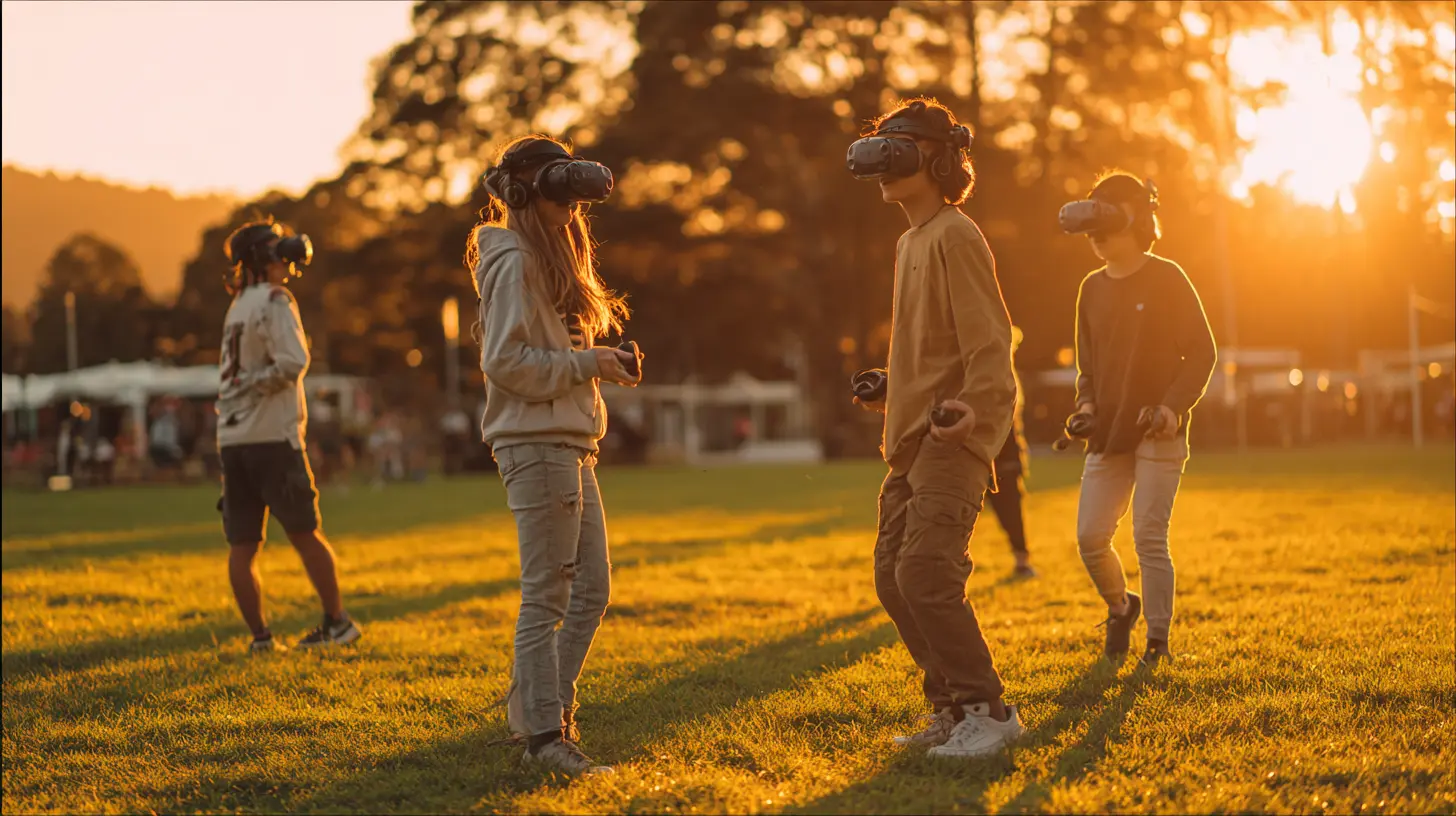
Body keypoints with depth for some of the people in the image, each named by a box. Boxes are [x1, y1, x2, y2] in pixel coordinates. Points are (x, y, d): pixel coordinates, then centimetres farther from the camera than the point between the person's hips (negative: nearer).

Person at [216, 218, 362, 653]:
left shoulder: (239, 306, 16)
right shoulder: (274, 301, -7)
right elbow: (292, 362, -19)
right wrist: (256, 385, -6)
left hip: (231, 438, 7)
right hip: (271, 436, -7)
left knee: (242, 546, 4)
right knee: (305, 533, 3)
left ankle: (259, 635, 4)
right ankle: (337, 621, 11)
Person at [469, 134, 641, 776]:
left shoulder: (551, 259, 20)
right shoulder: (514, 262, -11)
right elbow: (505, 361, -18)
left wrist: (601, 362, 7)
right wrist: (589, 363, -14)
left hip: (569, 446, 10)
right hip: (536, 444, -10)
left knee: (591, 590, 11)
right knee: (546, 596, -6)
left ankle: (537, 708, 17)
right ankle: (545, 735, -1)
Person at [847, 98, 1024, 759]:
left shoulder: (955, 237, -11)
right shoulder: (911, 241, 18)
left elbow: (988, 339, -19)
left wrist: (973, 406, -32)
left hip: (953, 438, -10)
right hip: (912, 439, 10)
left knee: (926, 574, -18)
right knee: (893, 576, 9)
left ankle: (988, 711, -9)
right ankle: (951, 708, 17)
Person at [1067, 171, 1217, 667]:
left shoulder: (1167, 279, -5)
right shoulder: (1093, 288, 11)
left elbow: (1202, 352, -4)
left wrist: (1174, 405, -17)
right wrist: (1086, 403, 0)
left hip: (1159, 433, -5)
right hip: (1108, 433, 5)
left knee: (1149, 538, -7)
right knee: (1090, 536, -1)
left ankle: (1158, 643, 4)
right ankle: (1121, 608, 27)